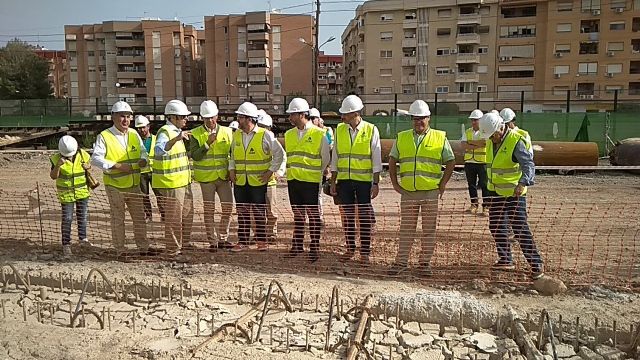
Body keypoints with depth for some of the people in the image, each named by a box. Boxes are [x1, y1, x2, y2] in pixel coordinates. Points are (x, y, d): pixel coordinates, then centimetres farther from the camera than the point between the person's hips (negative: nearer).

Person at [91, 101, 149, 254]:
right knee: (118, 219, 6)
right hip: (115, 186, -5)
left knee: (139, 217, 12)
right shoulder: (104, 136, -10)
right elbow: (95, 158, -17)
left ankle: (143, 247, 25)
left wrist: (143, 160, -8)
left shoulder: (134, 134, 7)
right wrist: (116, 166, -25)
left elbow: (143, 151, 15)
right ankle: (120, 250, 19)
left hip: (134, 185, 5)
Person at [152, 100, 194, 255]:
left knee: (187, 214, 19)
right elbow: (159, 150, -40)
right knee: (174, 217, -2)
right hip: (171, 183, -10)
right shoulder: (165, 132, -16)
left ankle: (184, 243, 34)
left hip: (183, 181, 10)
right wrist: (176, 139, -50)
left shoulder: (177, 131, 15)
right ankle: (173, 249, 9)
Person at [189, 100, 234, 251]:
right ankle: (212, 241, 14)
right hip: (206, 177, -2)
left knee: (228, 206, 2)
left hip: (223, 176, 3)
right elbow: (194, 156, -11)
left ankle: (222, 238, 18)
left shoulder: (227, 132, 5)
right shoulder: (196, 134, -2)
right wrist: (208, 143, -21)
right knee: (209, 210, 4)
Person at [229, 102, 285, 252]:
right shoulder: (236, 135, 8)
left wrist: (270, 171, -6)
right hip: (240, 182, 4)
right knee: (242, 212, 9)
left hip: (258, 182, -4)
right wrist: (231, 169, 5)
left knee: (259, 212, 5)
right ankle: (242, 241, 18)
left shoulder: (265, 135, -7)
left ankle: (261, 241, 17)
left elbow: (280, 154, -3)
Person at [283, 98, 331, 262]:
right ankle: (297, 245, 22)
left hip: (311, 181, -5)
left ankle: (314, 247, 9)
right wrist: (291, 171, 13)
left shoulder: (319, 134, -7)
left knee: (314, 215, 1)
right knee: (298, 215, 13)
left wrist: (316, 173, 8)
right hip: (293, 180, 5)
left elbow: (326, 158, 2)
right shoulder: (288, 134, 9)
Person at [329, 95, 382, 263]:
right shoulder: (340, 130, 6)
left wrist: (376, 183, -8)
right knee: (347, 216, 9)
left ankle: (365, 252, 12)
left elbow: (376, 159, -3)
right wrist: (333, 182, 7)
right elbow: (335, 157, 10)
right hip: (344, 180, 3)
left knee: (364, 217, 2)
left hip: (364, 180, -3)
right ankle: (350, 249, 22)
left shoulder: (371, 130, -4)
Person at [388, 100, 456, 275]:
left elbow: (450, 162, 5)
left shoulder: (440, 137, 3)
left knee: (429, 230, 6)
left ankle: (425, 263, 18)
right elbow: (392, 160, 14)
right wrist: (394, 183, 6)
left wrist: (442, 184, -1)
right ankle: (401, 262, 16)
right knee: (406, 229, 7)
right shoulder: (402, 137, 9)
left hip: (430, 191, -1)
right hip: (408, 192, 1)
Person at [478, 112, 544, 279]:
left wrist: (522, 182, -46)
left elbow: (529, 164, -30)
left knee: (520, 228, -7)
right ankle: (506, 260, 26)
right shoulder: (491, 141, 4)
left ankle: (536, 264, 4)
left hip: (514, 193, -8)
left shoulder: (516, 141, -20)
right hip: (496, 192, 8)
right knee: (496, 226, 12)